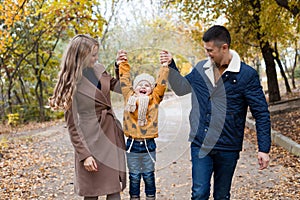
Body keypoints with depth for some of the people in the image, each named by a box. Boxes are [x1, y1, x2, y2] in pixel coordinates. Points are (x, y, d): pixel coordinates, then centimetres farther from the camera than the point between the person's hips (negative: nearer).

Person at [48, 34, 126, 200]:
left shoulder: (99, 69, 6)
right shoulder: (71, 82, -11)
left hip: (112, 135, 6)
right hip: (92, 139, -6)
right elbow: (72, 124, -10)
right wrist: (84, 155, -14)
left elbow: (120, 87, 17)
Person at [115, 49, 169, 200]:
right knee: (134, 177, 11)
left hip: (149, 144, 0)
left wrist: (165, 66, -7)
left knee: (149, 176, 12)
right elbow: (125, 80, 5)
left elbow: (161, 83, -2)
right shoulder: (129, 97, 2)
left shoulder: (155, 99, 1)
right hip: (132, 144, 0)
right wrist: (122, 64, 2)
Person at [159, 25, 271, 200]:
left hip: (228, 148, -2)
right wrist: (171, 65, 4)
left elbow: (261, 113, -6)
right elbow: (182, 88, 19)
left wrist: (264, 149, -8)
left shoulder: (247, 74, -9)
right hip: (200, 145, 2)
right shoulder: (201, 68, 3)